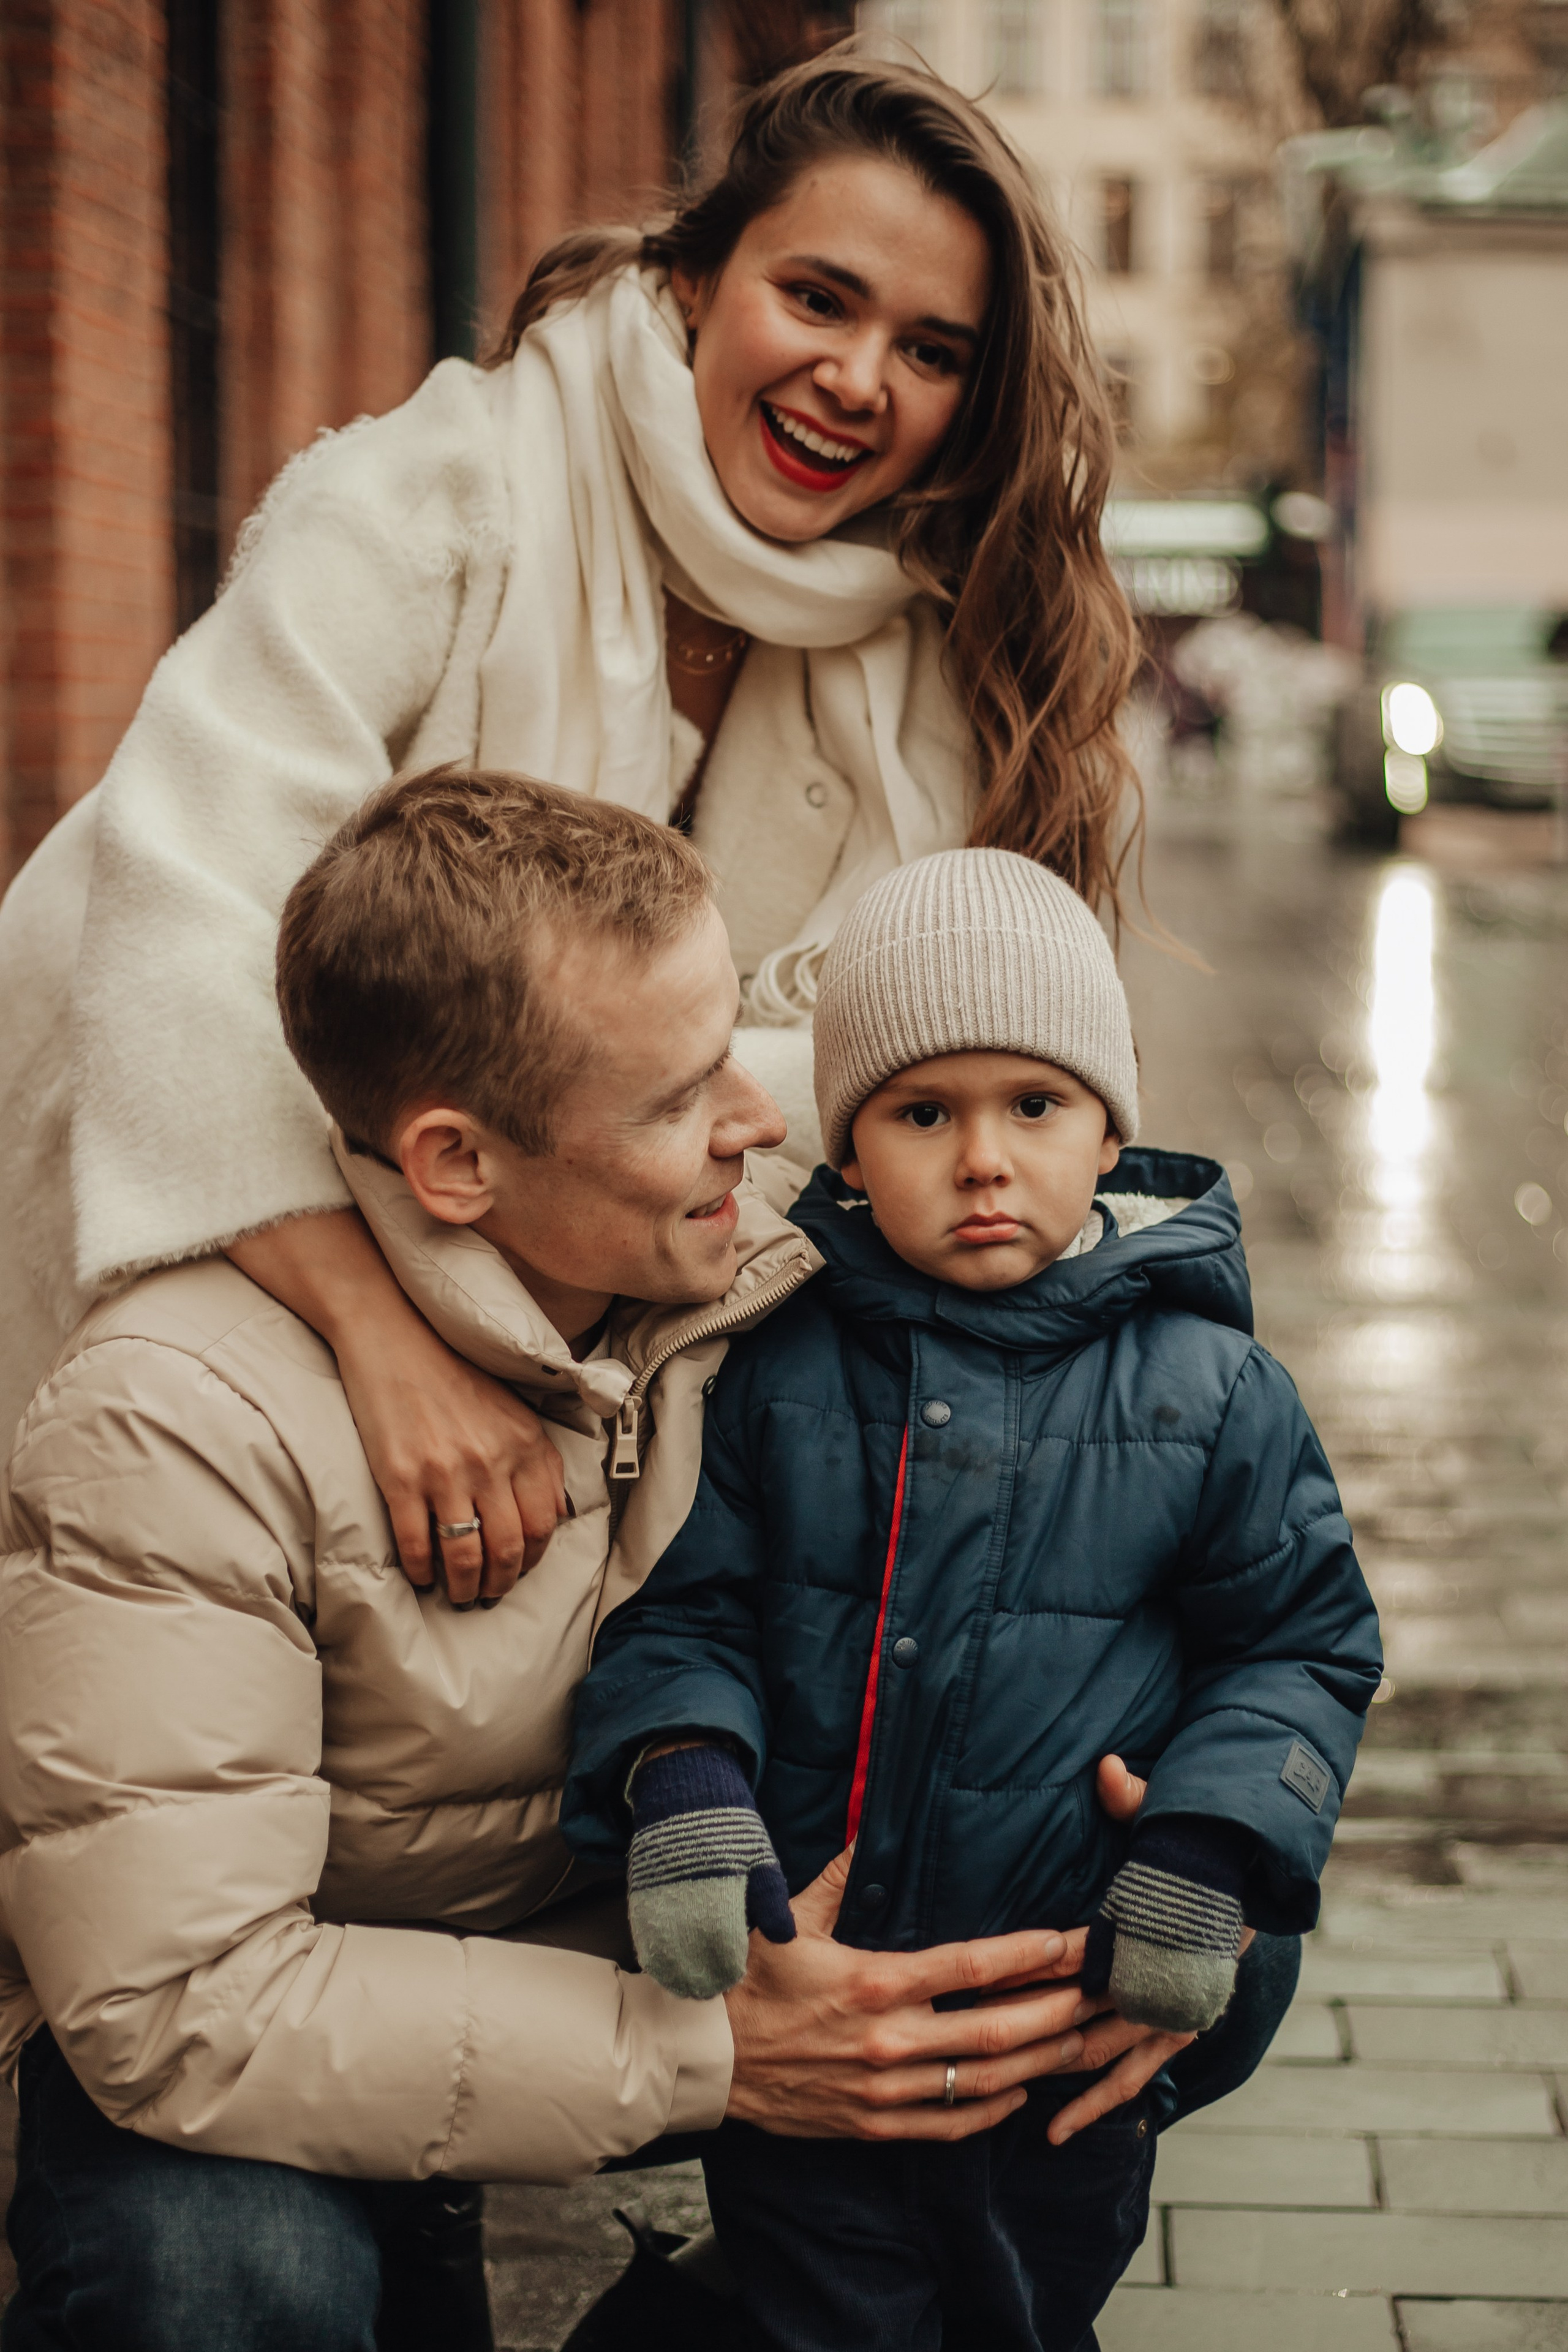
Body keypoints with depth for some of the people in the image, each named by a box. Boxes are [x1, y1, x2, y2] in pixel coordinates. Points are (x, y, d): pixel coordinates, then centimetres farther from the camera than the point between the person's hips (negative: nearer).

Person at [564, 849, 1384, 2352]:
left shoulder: (1210, 1391, -4)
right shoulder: (776, 1366, -2)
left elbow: (1302, 1645, 2)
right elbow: (685, 1610, 1)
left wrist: (1206, 1854, -11)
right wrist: (680, 1779, -18)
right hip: (795, 2018, 0)